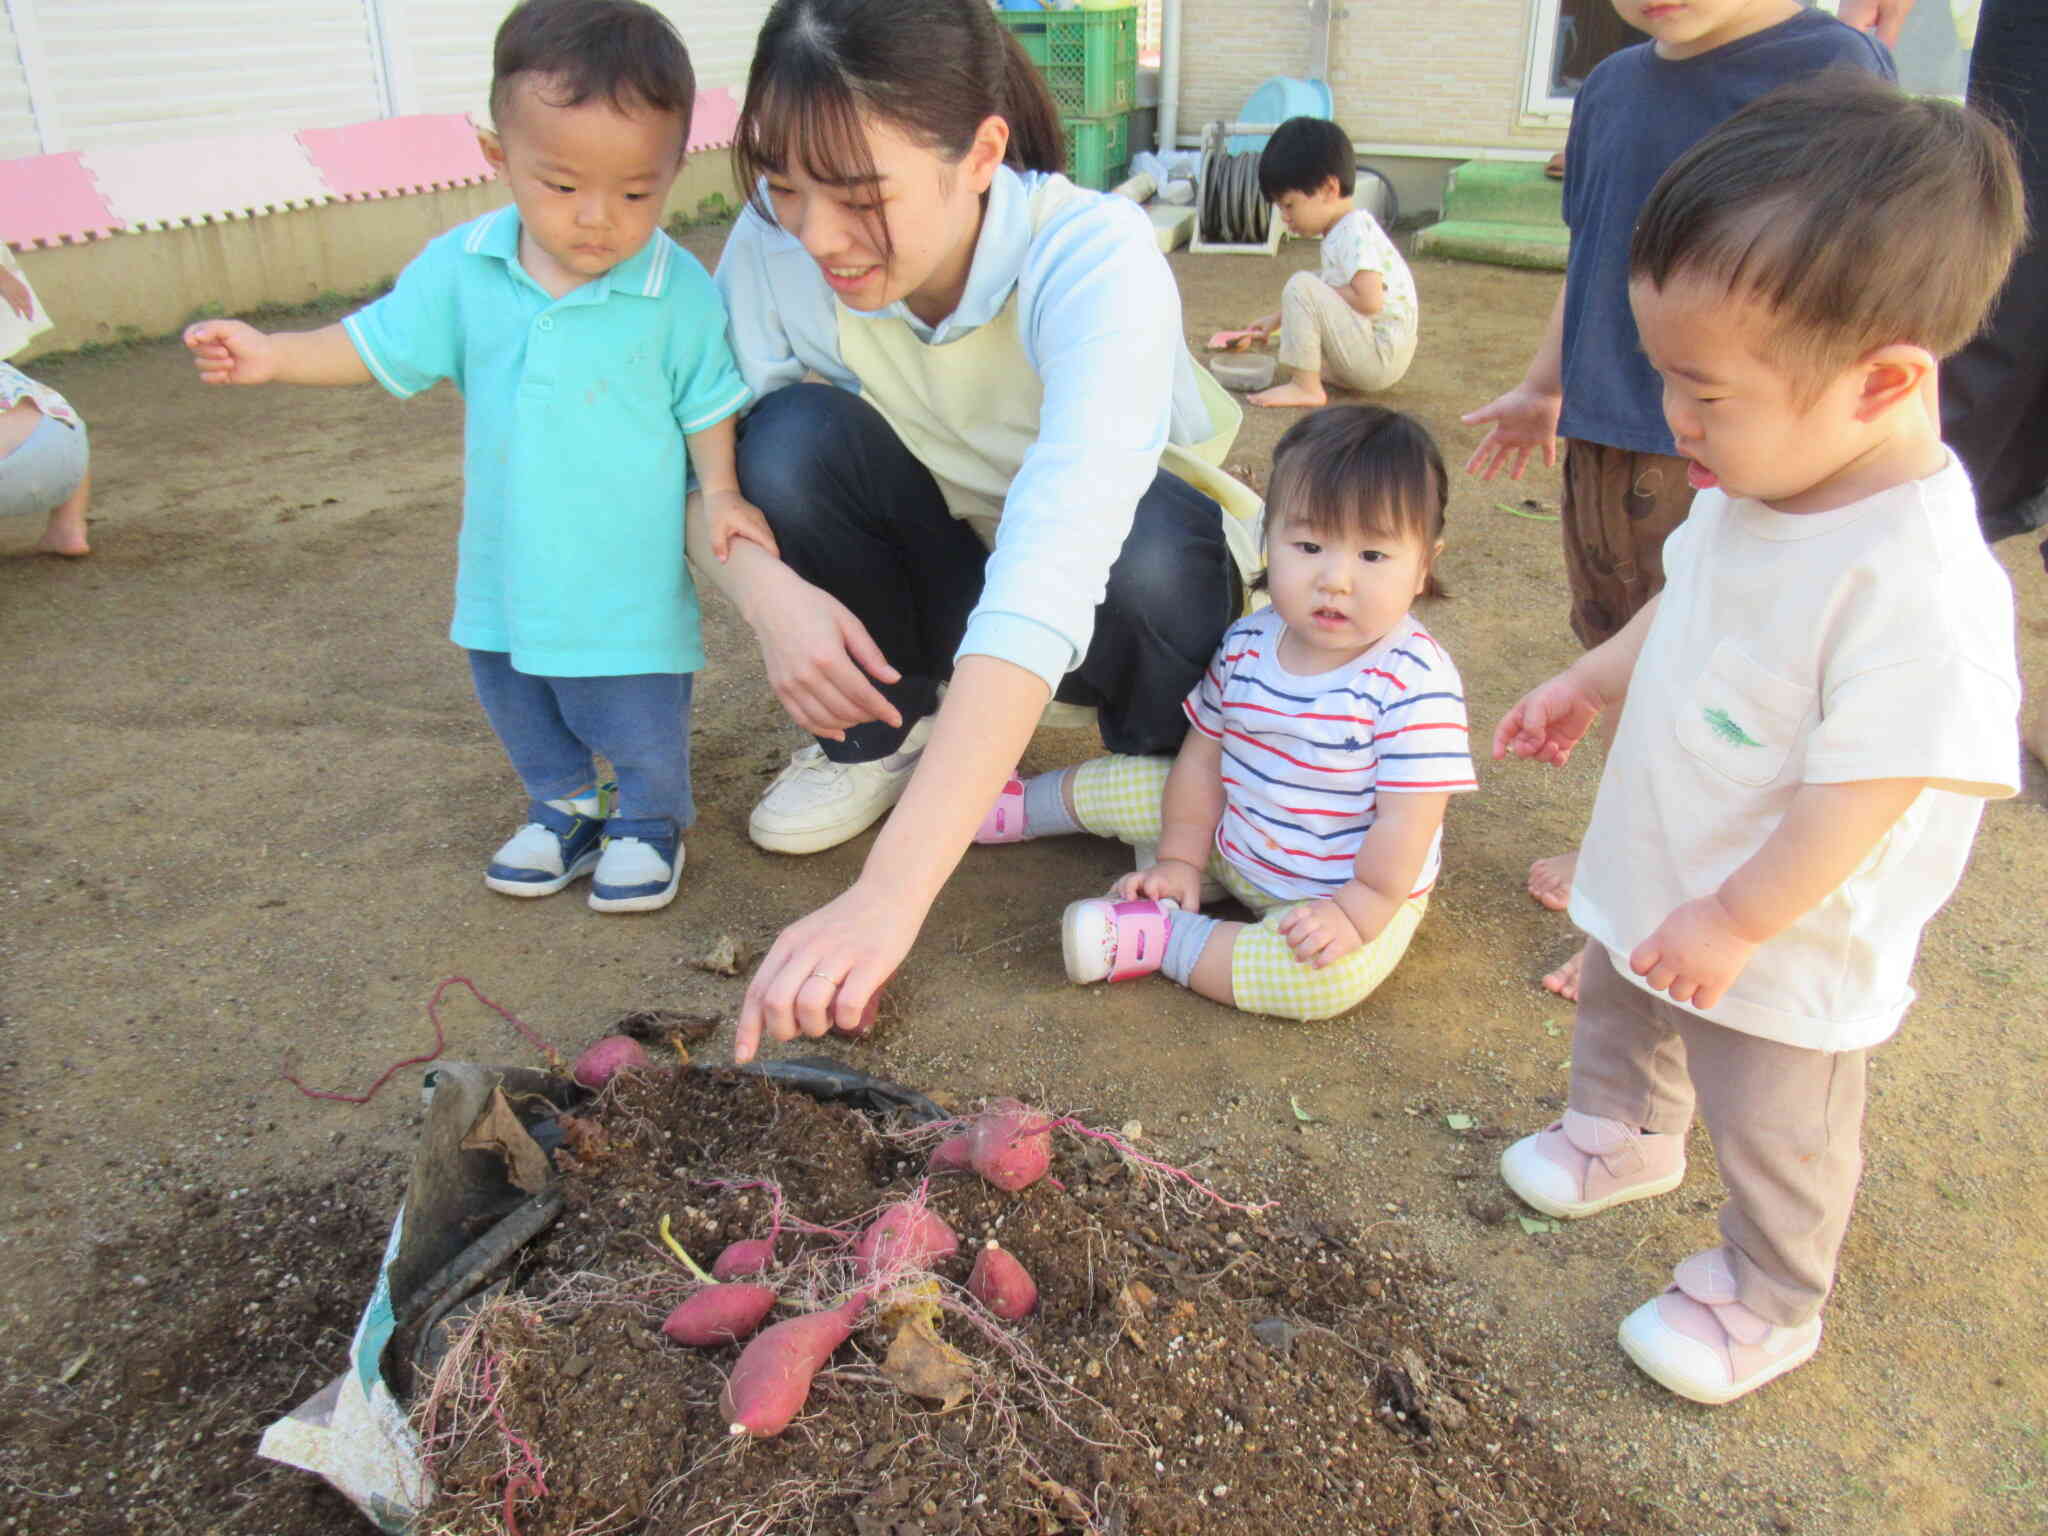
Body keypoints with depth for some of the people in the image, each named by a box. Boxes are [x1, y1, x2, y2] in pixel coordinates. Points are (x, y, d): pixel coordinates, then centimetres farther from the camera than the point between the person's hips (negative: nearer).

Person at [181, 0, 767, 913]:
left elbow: (707, 404, -5)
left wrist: (719, 492, -17)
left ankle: (649, 821, 34)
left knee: (641, 724, 7)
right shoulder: (462, 266, -5)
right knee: (515, 699, 22)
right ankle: (564, 806, 45)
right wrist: (273, 356, -2)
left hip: (626, 580, -4)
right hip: (503, 566, 5)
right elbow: (382, 344, 6)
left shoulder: (678, 290, -15)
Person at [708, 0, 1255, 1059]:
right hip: (943, 569, 3)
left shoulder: (1095, 257, -34)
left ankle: (1159, 767, -2)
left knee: (1152, 545, -37)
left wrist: (887, 897, -56)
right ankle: (885, 730, 0)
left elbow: (1050, 579, -47)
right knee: (796, 434, -25)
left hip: (1097, 604, -3)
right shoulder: (778, 243, -21)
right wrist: (768, 590, -38)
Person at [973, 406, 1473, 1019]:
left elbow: (1407, 820, -24)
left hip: (1361, 892, -5)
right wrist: (1180, 857, 2)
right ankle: (1017, 806, 38)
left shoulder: (1415, 683, -27)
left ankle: (1164, 940, -20)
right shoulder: (1246, 645, -9)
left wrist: (1357, 913, -26)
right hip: (1233, 847, 5)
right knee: (1132, 784, 11)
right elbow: (1205, 753, 2)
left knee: (1328, 974, -34)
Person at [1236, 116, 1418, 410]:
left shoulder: (1355, 233, -18)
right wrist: (1279, 318, 22)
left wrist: (1321, 290, -14)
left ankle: (1306, 387, -17)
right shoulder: (1342, 231, 13)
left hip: (1382, 356, -11)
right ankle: (1323, 370, 9)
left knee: (1300, 285, -21)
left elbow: (1369, 301, -29)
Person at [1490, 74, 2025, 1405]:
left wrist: (1735, 923, -25)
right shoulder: (1753, 493, -9)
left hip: (1783, 948, -8)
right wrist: (1589, 685, 16)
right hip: (1659, 884, 8)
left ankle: (1767, 1304, 42)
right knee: (1619, 1012, 32)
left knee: (1775, 1135, 16)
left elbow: (1862, 794, -31)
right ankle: (1626, 1138, 62)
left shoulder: (1920, 585, -36)